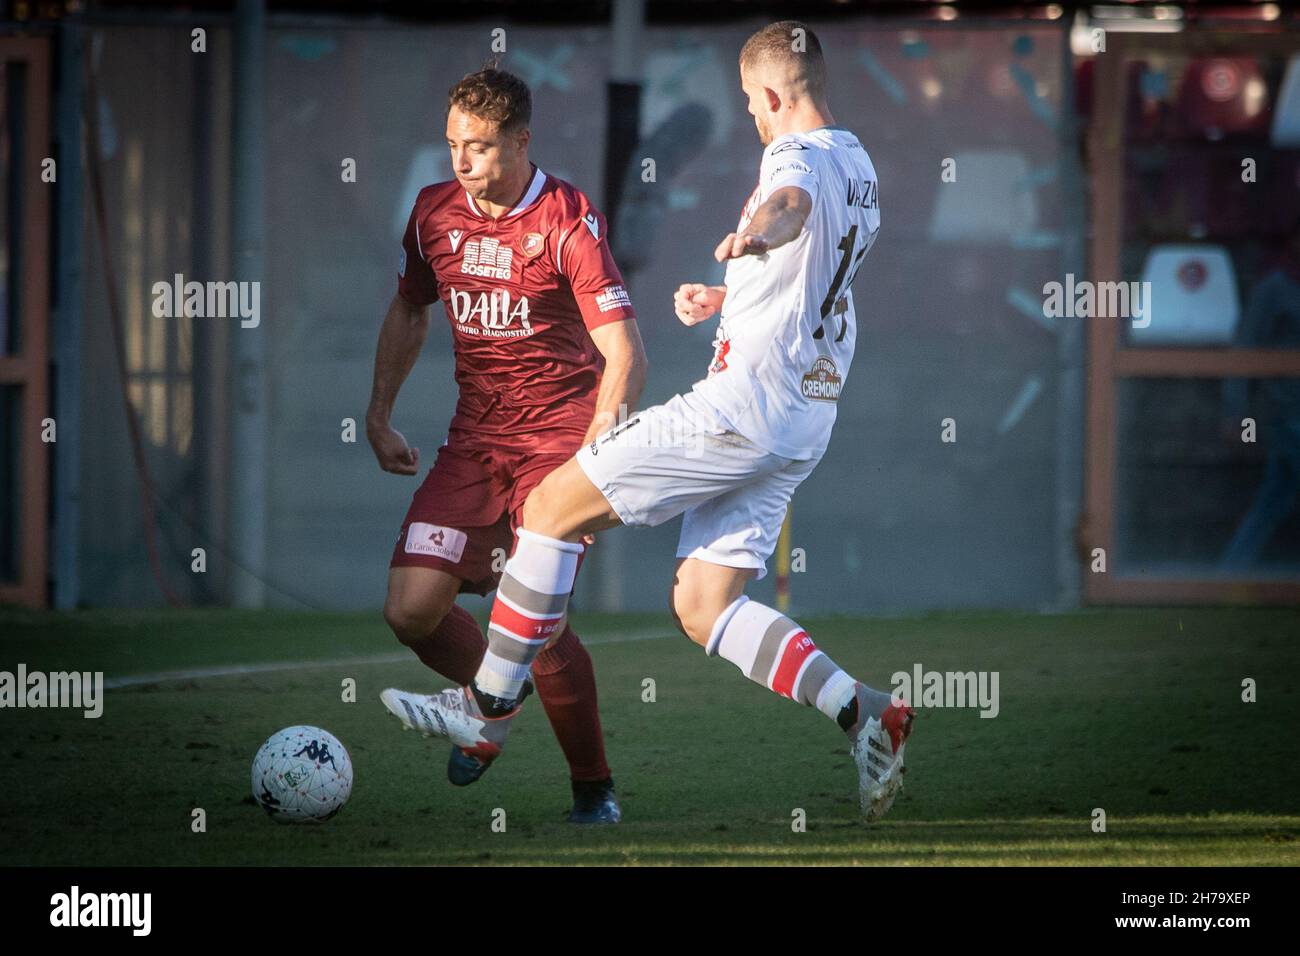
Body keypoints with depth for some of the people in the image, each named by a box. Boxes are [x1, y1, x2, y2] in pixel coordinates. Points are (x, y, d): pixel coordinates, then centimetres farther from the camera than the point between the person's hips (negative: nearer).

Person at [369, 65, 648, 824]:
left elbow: (624, 353, -18)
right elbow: (409, 312, 22)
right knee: (412, 610, -6)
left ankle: (595, 790, 2)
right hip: (475, 439, 5)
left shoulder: (568, 224, -14)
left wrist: (594, 458, -28)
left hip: (559, 439, -5)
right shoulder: (435, 212, 3)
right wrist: (380, 414, 18)